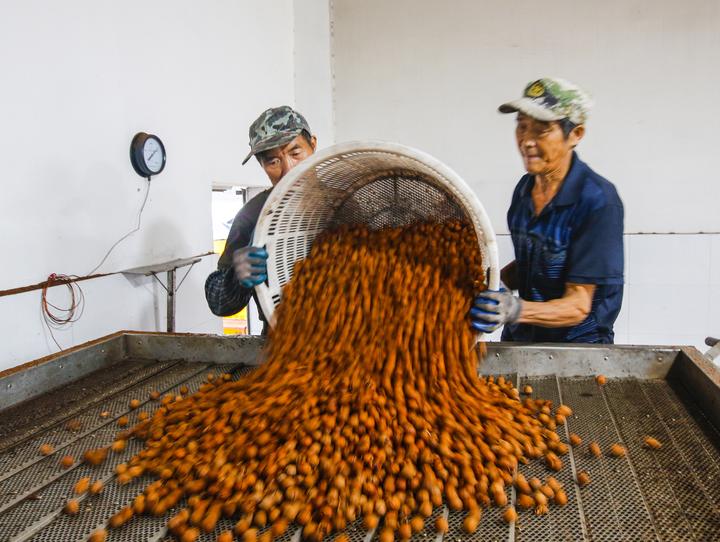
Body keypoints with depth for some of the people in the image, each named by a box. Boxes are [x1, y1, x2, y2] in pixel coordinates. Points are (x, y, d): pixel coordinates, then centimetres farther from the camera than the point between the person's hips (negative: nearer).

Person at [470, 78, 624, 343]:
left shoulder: (599, 201, -17)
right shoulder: (525, 187, 2)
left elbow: (578, 306, -18)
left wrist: (516, 310, -35)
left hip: (578, 343, -4)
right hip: (520, 337, 4)